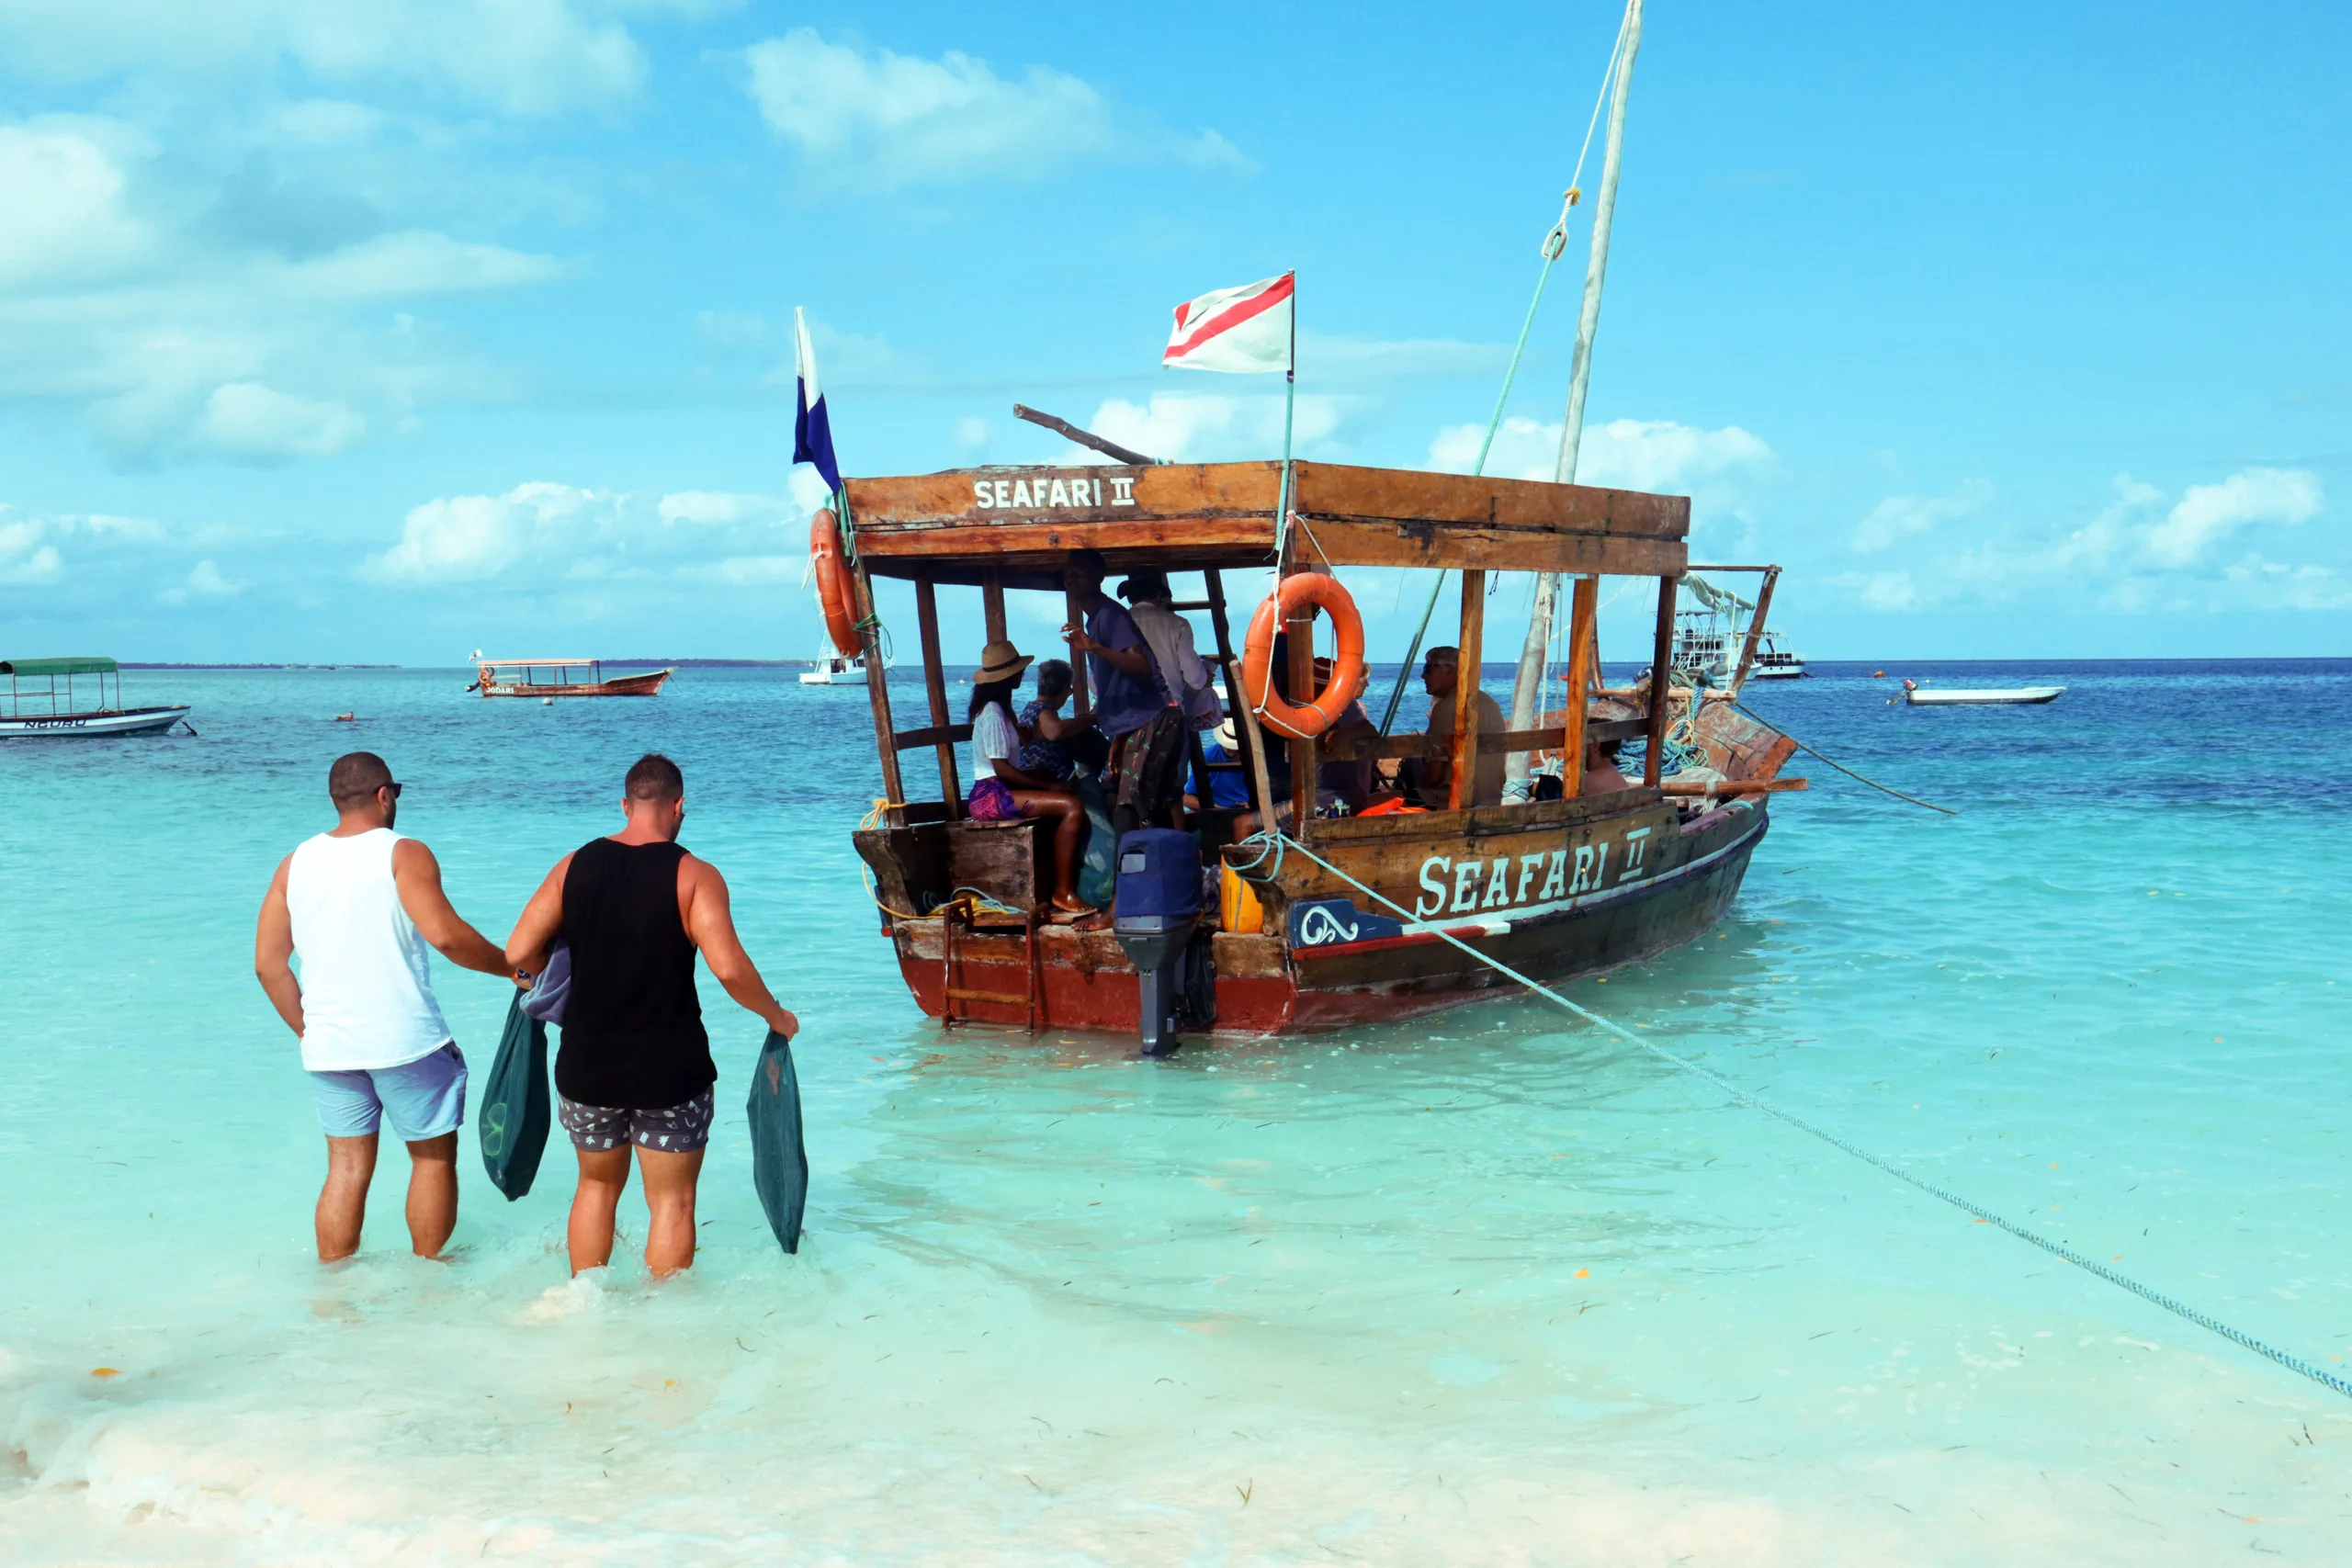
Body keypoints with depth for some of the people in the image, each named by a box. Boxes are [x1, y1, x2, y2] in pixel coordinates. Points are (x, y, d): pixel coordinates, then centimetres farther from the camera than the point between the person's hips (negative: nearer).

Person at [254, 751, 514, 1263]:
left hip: (328, 1046, 5)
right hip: (404, 1040, -5)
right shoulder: (403, 854, -8)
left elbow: (268, 964, 8)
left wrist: (307, 1029, 17)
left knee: (347, 1168, 12)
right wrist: (511, 966, -9)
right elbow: (445, 934, -21)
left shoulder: (295, 863, 9)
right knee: (433, 1157, 10)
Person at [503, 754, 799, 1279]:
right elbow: (729, 967, -20)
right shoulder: (694, 876, -10)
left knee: (597, 1185, 22)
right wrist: (776, 1016, -4)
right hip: (669, 1068, -4)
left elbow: (519, 952, 0)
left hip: (586, 1063, 4)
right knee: (671, 1200, 7)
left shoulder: (575, 866, 1)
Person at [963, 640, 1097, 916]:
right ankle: (1064, 893, -21)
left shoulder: (1000, 708, 18)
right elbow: (1000, 768, -18)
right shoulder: (993, 713, -13)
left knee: (1072, 801, 7)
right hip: (990, 796, -10)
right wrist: (1048, 786, -14)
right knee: (1073, 806, -21)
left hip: (999, 792, 10)